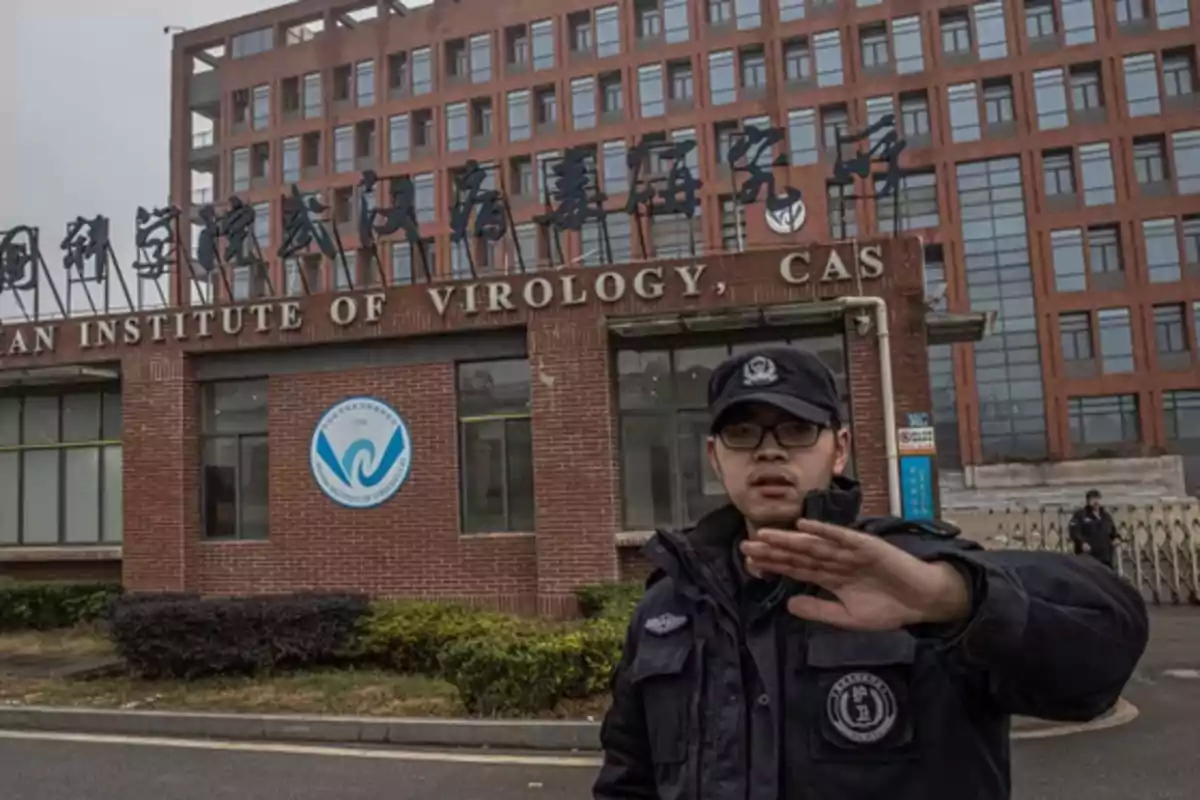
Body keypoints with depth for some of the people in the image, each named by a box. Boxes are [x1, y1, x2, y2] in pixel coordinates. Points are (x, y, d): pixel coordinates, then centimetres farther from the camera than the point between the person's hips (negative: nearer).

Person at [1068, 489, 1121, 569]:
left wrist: (1116, 538, 6)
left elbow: (1113, 531, 29)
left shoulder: (1106, 516, 20)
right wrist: (1082, 542, -26)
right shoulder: (1080, 515, 0)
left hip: (1105, 557, 7)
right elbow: (1073, 531, -11)